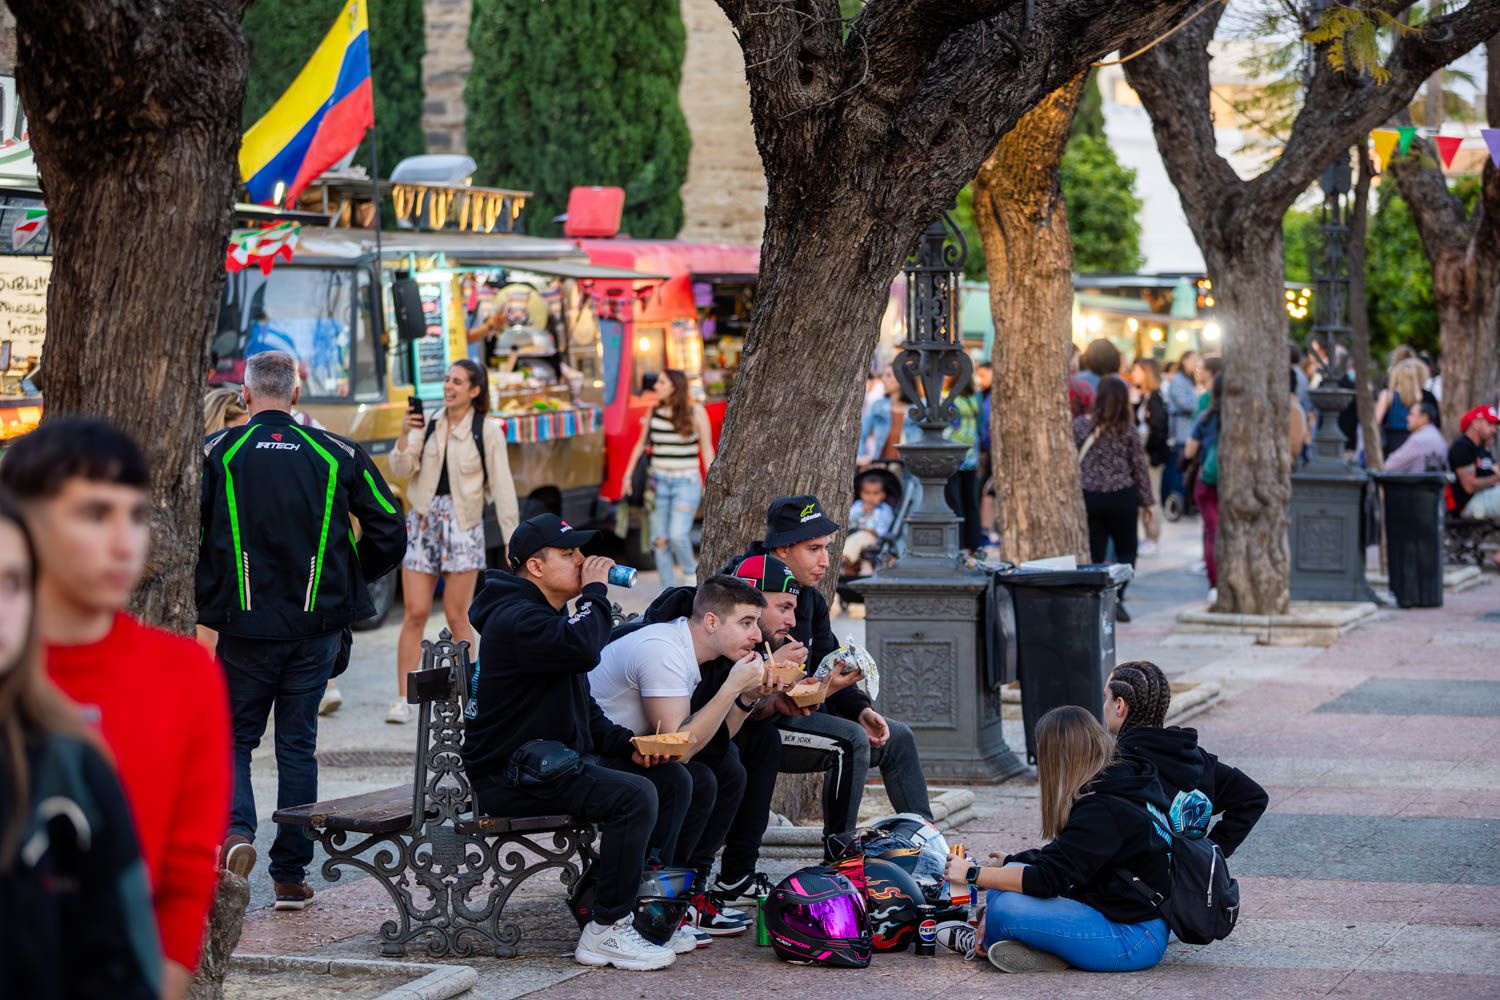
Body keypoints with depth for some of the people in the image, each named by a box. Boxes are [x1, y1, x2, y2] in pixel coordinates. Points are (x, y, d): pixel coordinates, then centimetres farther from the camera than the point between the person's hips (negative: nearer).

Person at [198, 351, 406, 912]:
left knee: (235, 736, 12)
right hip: (317, 626, 1)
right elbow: (390, 533, 3)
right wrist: (348, 580, 18)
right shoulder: (337, 455, 2)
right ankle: (291, 875, 11)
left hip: (244, 625, -1)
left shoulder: (217, 454, -3)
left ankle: (237, 829, -15)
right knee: (298, 744, 10)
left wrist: (205, 598, 7)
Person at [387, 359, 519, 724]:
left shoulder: (488, 431, 0)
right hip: (423, 520, 3)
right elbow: (401, 470, 0)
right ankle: (403, 700, 2)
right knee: (415, 614, -1)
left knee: (457, 616, -1)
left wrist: (513, 539, -4)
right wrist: (405, 434, -16)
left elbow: (501, 487, 0)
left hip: (462, 524, -2)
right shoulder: (427, 423, 7)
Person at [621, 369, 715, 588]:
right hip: (659, 483, 4)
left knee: (678, 534, -18)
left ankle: (690, 568, 13)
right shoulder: (653, 412, 5)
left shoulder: (696, 412, -4)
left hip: (686, 482, -4)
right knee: (660, 540, 1)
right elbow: (641, 444, 15)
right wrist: (628, 475, 14)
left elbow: (707, 449, 0)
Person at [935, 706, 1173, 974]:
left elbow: (1046, 879, -23)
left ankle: (980, 944, 12)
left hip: (1133, 939, -10)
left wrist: (972, 874, -13)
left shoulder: (1103, 810, -22)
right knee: (1011, 873, 12)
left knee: (1004, 909, -18)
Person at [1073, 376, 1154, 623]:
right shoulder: (1128, 429, -5)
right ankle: (1116, 596, -10)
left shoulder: (1080, 426, -4)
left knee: (1095, 554, 7)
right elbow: (1140, 467, 1)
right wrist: (1148, 502, 9)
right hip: (1122, 497, -1)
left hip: (1089, 498, 1)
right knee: (1126, 550, 11)